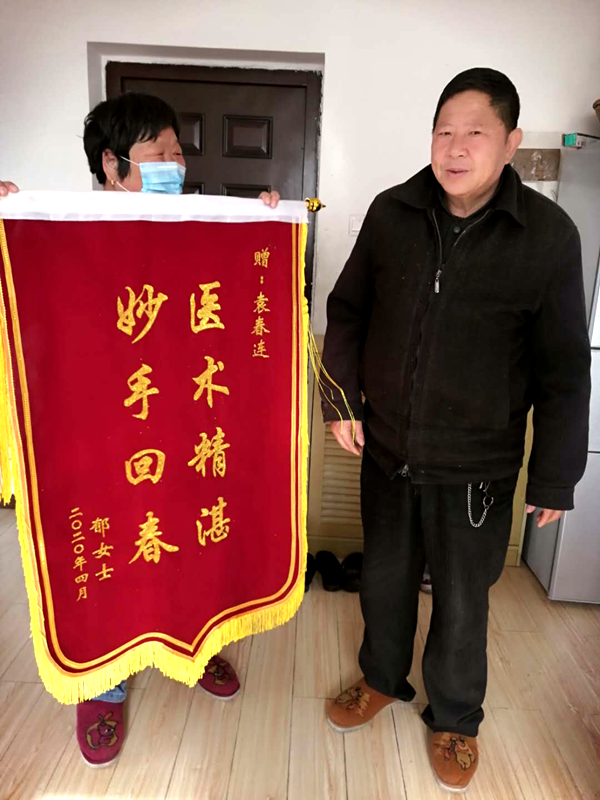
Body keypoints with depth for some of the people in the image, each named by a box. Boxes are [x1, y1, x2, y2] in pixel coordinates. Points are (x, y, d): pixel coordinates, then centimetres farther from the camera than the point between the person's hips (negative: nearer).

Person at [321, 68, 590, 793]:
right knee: (384, 577, 21)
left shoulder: (548, 235, -9)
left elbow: (563, 370, -6)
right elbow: (347, 310, 7)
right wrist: (342, 402, 1)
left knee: (461, 598, 16)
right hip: (386, 450, 3)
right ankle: (383, 678, 51)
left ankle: (454, 717, 45)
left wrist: (554, 478, -4)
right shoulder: (391, 213, -2)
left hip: (476, 467, -2)